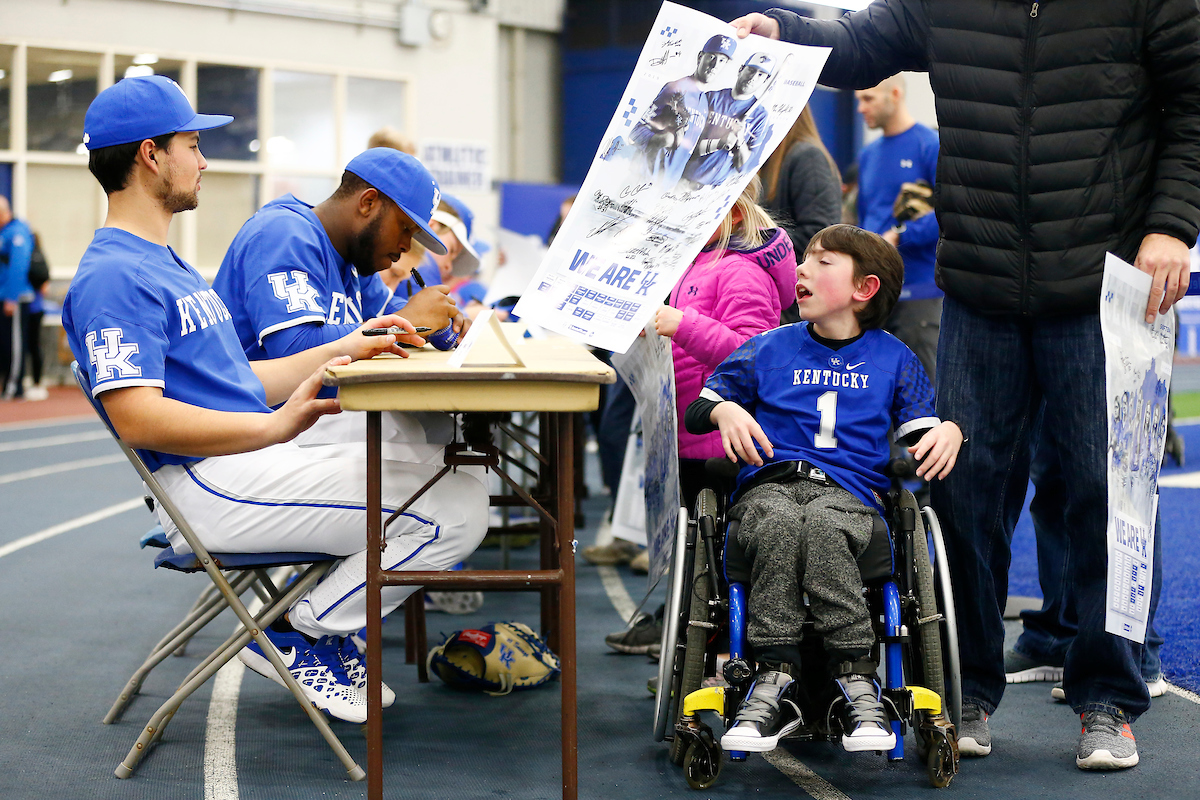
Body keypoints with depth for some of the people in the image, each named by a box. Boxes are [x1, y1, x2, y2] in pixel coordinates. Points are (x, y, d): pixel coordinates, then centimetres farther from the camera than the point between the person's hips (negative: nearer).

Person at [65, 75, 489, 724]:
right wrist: (278, 427, -29)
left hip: (254, 456, 11)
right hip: (212, 488, -11)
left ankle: (309, 625, 9)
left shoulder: (167, 266, 23)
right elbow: (138, 418, -23)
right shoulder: (114, 275, -12)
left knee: (456, 491, 10)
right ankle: (298, 633, -3)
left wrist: (345, 350, 16)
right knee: (455, 513, -17)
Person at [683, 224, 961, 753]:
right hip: (769, 486, 1)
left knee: (821, 525, -39)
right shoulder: (769, 349, 19)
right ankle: (775, 680, -40)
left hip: (848, 492, -1)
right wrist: (724, 411, -4)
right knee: (780, 523, -38)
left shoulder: (893, 358, 18)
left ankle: (856, 683, -39)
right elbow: (695, 410, 18)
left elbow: (922, 435, 16)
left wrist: (949, 430, -7)